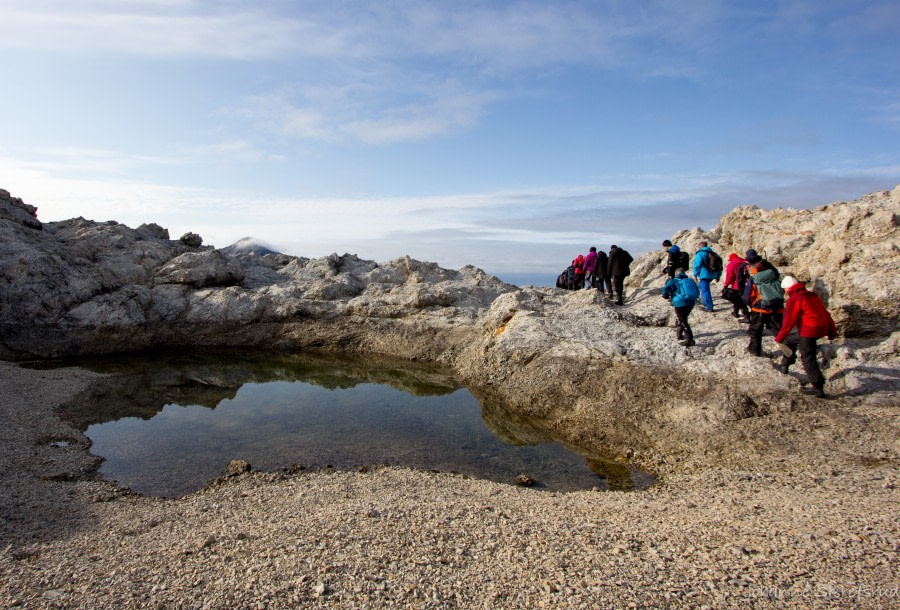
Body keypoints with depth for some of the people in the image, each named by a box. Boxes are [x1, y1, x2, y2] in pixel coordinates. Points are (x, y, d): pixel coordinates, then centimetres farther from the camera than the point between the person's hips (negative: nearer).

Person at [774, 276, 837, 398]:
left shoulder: (794, 299, -12)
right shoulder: (812, 295, 14)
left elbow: (788, 322, -14)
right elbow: (825, 313, 18)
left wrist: (779, 338, -7)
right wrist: (832, 331, 24)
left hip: (809, 331, -9)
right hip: (822, 328, 9)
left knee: (808, 359, -2)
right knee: (790, 339, 25)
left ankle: (818, 388, 0)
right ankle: (785, 366, 32)